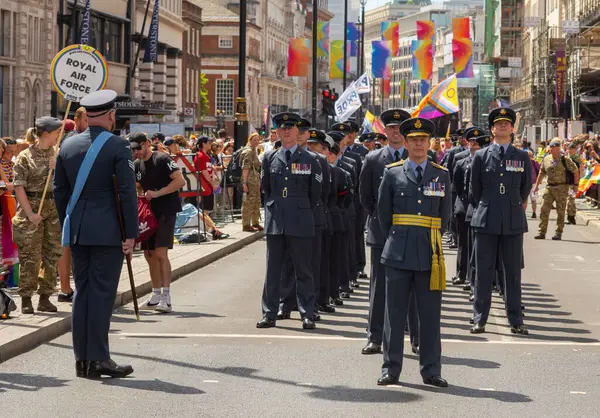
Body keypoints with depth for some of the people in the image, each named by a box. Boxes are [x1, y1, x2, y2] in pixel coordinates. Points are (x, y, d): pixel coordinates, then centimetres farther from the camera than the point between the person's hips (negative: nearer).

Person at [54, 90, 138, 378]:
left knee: (82, 290, 10)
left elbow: (59, 190, 11)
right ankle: (98, 359, -3)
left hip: (76, 231, 5)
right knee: (102, 292, -3)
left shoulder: (68, 145, 7)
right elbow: (127, 192, -12)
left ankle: (82, 359, 13)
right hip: (108, 231, -5)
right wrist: (131, 233, -8)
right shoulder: (118, 146, -9)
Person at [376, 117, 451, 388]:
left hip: (429, 254, 1)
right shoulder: (392, 173, 5)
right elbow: (383, 212, 11)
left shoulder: (441, 175, 9)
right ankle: (391, 369, 9)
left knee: (430, 314, 3)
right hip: (398, 254, -1)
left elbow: (444, 215, 15)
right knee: (395, 312, 3)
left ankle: (431, 371, 10)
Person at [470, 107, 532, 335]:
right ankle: (479, 319, 9)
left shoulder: (522, 157, 6)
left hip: (514, 222, 1)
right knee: (483, 272, 3)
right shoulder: (481, 156, 4)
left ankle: (516, 321, 9)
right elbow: (474, 189, 12)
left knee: (513, 272, 4)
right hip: (486, 222, 0)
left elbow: (526, 188, 16)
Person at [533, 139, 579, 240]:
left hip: (562, 187, -4)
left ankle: (558, 233, 8)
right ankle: (541, 232, 1)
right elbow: (542, 173, 18)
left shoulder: (565, 160, -6)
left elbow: (576, 171, 1)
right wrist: (537, 185, 15)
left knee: (560, 212, 1)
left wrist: (575, 184, -3)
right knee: (544, 210, -2)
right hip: (550, 187, 4)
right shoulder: (546, 159, 6)